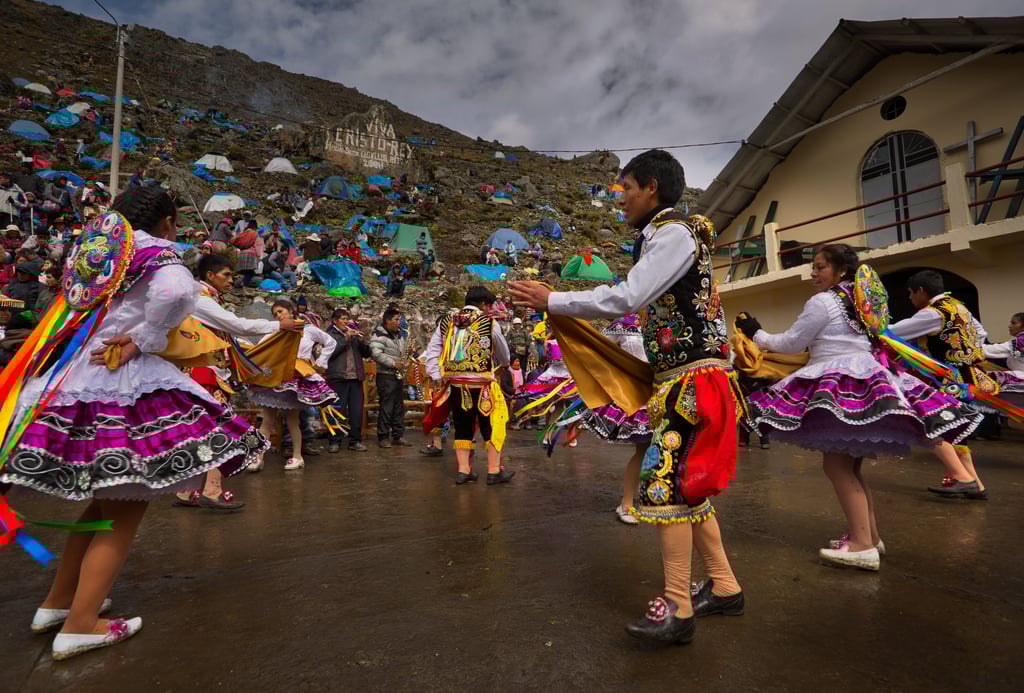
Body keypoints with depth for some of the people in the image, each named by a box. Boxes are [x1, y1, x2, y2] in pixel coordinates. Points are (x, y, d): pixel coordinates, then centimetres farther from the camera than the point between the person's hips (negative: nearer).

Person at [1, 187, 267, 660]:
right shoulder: (157, 252, -7)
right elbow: (177, 292, -28)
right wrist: (144, 339, -14)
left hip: (74, 379, 8)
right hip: (126, 385, -8)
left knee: (104, 502, 21)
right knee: (126, 511, 1)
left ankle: (58, 601, 30)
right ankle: (80, 624, 4)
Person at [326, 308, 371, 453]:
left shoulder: (354, 334, 18)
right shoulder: (330, 334, 5)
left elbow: (367, 353, 13)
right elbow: (330, 352, -12)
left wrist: (361, 340, -4)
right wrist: (346, 338, -13)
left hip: (356, 377, 4)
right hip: (338, 377, -4)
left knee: (357, 410, 4)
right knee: (339, 410, -2)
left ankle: (355, 440, 11)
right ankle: (335, 442, 8)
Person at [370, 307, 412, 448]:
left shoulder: (399, 335, 17)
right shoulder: (379, 336, -11)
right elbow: (376, 354, -24)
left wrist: (404, 364, 10)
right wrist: (393, 363, -24)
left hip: (398, 376, 9)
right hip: (385, 376, -8)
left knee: (399, 407, 11)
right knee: (386, 407, -5)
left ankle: (398, 435, 19)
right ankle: (383, 437, 4)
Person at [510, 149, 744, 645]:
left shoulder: (675, 231, -10)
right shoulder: (663, 236, 19)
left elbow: (626, 299, -21)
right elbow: (638, 300, 18)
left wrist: (551, 301, -13)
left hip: (692, 378, -10)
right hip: (677, 377, 10)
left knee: (664, 485, -8)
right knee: (686, 486, 13)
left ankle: (678, 608, 3)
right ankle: (724, 587, 26)